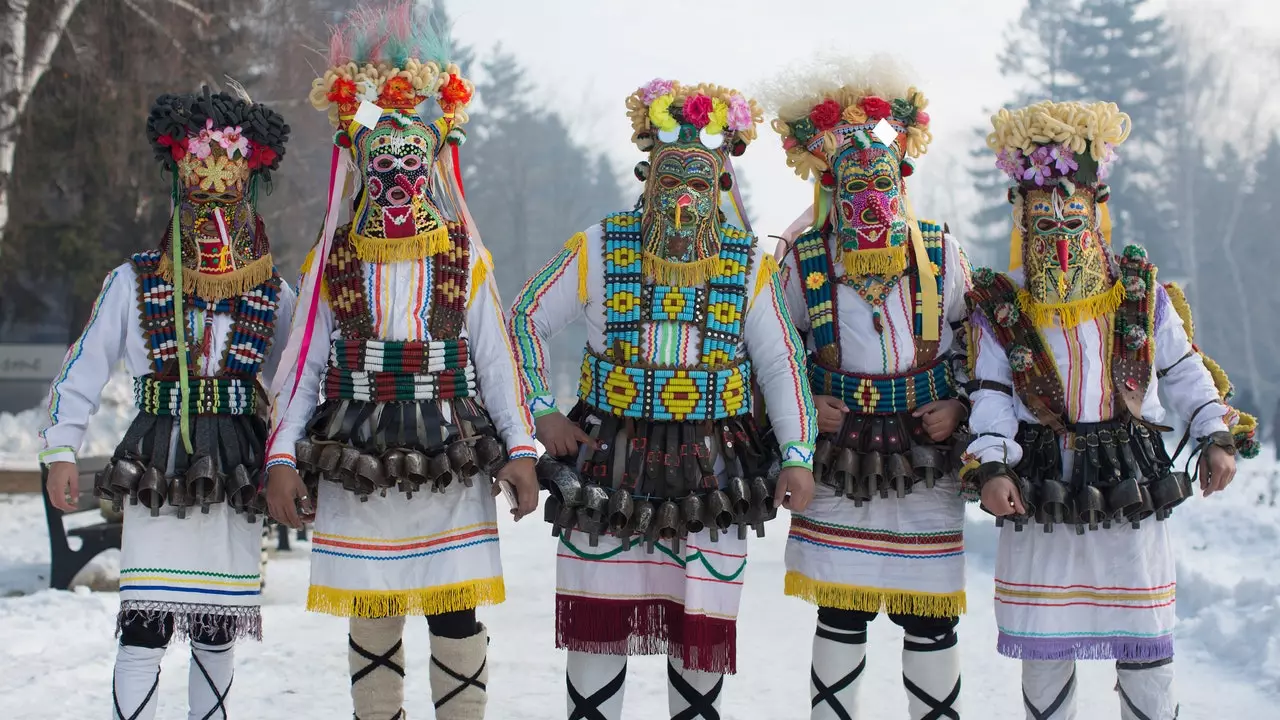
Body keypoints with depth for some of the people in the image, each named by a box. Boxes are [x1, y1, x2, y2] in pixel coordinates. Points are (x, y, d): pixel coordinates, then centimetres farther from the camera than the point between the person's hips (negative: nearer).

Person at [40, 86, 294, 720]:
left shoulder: (272, 295, 6)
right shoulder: (135, 282, 2)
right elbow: (83, 370, 4)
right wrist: (60, 451, -2)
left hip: (236, 475, 2)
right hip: (156, 470, -2)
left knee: (218, 631, 8)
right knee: (145, 626, -10)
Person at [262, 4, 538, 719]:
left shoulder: (467, 260, 6)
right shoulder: (333, 262, 8)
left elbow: (495, 360, 7)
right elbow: (304, 365, 7)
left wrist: (521, 447, -1)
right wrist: (283, 456, 0)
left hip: (451, 462, -1)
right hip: (357, 465, 1)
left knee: (456, 615, -1)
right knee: (370, 618, 6)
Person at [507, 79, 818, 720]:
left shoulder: (748, 264, 1)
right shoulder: (599, 250, -2)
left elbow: (780, 364, 5)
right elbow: (527, 320, 7)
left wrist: (797, 455, -4)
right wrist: (543, 415, 0)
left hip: (711, 472, 1)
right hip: (606, 466, 0)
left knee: (702, 631, 5)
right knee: (597, 623, 3)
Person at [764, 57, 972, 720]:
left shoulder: (941, 252, 0)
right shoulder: (802, 258, -3)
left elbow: (974, 342, 12)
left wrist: (959, 405, -3)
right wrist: (802, 405, -5)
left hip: (927, 459, 1)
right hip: (838, 460, -1)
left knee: (929, 619, 5)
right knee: (840, 617, 1)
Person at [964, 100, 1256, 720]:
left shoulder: (1142, 295, 5)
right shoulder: (999, 308, 3)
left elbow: (1184, 371, 10)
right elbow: (991, 395, -1)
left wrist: (1216, 437, 0)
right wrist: (990, 467, -14)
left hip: (1130, 484, 0)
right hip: (1037, 494, 0)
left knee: (1145, 641, 4)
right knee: (1043, 644, 6)